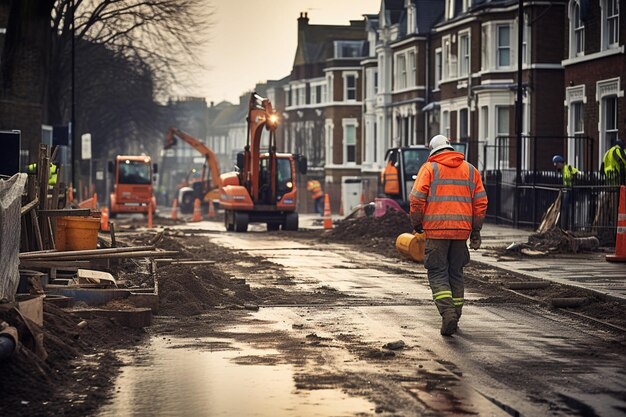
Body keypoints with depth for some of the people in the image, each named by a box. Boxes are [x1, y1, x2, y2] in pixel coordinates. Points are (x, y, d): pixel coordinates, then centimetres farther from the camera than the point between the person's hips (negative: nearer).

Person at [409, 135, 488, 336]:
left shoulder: (429, 168, 0)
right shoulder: (470, 170, 12)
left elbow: (417, 199, -8)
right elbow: (480, 202, 9)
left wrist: (416, 225, 5)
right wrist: (475, 231, 15)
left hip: (436, 230, -4)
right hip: (461, 229, 4)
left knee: (438, 273, 0)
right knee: (456, 273, 15)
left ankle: (448, 313, -18)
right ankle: (454, 316, 17)